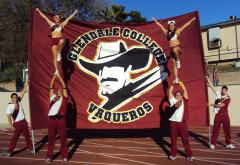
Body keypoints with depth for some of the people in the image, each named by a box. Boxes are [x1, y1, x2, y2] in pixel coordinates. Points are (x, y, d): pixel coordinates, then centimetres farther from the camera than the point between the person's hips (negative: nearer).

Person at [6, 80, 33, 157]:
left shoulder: (18, 101, 2)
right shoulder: (9, 106, -11)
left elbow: (23, 92, 2)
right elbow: (9, 117, -13)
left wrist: (26, 84, -3)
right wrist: (11, 126, -17)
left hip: (24, 122, 5)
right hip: (16, 123, -5)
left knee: (27, 136, 13)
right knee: (15, 137, 1)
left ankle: (30, 148, 25)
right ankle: (9, 151, 13)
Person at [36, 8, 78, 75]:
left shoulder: (62, 24, 20)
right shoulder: (51, 24, 20)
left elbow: (68, 18, 22)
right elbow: (44, 17, 27)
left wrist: (74, 12, 23)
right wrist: (39, 11, 33)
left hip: (61, 39, 0)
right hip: (54, 40, 1)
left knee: (62, 41, -41)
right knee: (55, 55, -9)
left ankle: (59, 53, -21)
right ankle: (56, 70, -7)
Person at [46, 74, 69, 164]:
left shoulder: (64, 98, 11)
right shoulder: (53, 97, 18)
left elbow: (64, 86, 7)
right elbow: (51, 87, 16)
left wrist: (59, 76, 10)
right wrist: (54, 76, 14)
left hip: (60, 120, -2)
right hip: (51, 119, 2)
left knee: (63, 139, 5)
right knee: (51, 139, 10)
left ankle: (64, 156, 15)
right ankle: (49, 156, 21)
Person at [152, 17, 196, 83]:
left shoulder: (177, 31, 4)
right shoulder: (167, 32, 9)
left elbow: (185, 25, 6)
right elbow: (161, 26, 16)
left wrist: (191, 20, 8)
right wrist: (155, 21, 22)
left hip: (178, 47, -3)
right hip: (172, 49, 3)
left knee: (175, 50, -42)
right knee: (174, 64, 2)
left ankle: (178, 60, -20)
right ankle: (176, 78, 6)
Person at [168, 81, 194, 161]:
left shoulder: (184, 101, 9)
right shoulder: (173, 101, 8)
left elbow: (185, 91, 5)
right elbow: (170, 92, 3)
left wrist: (181, 84, 1)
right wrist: (173, 84, 2)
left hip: (182, 122, 0)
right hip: (174, 122, 0)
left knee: (185, 139, 5)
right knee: (173, 139, 7)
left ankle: (189, 155, 14)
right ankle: (173, 154, 18)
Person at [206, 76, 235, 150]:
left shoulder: (228, 98, -5)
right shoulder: (219, 94, 5)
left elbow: (221, 105, -16)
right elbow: (212, 87, 4)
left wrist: (212, 104, -12)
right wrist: (208, 80, 1)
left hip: (225, 115, -1)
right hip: (218, 115, 1)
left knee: (227, 130, 7)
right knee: (215, 130, 2)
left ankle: (228, 144, 20)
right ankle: (212, 144, 7)